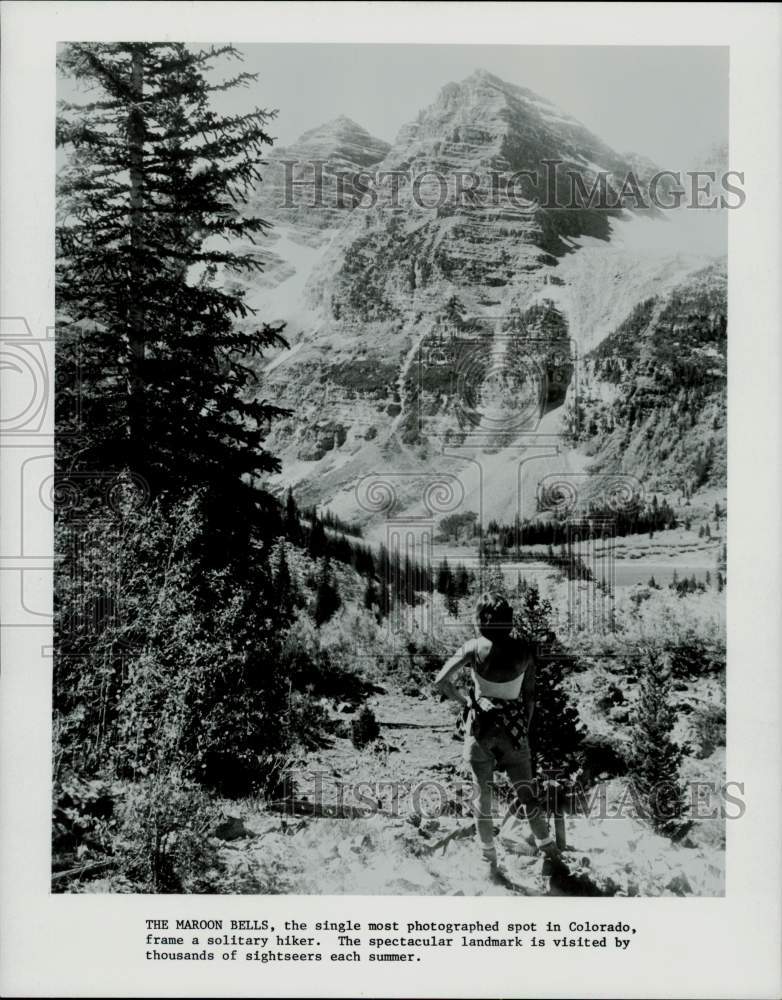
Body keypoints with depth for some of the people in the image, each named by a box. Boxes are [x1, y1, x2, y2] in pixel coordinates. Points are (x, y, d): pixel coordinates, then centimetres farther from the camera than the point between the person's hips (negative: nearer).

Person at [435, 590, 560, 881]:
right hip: (514, 729, 1)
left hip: (481, 728, -1)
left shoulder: (474, 648, -14)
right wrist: (524, 727, 9)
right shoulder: (524, 651, -9)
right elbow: (530, 696, -3)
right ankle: (549, 848, 26)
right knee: (526, 792, 16)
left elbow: (442, 681, -14)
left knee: (482, 795, 10)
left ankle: (489, 863, 16)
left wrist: (464, 700, 1)